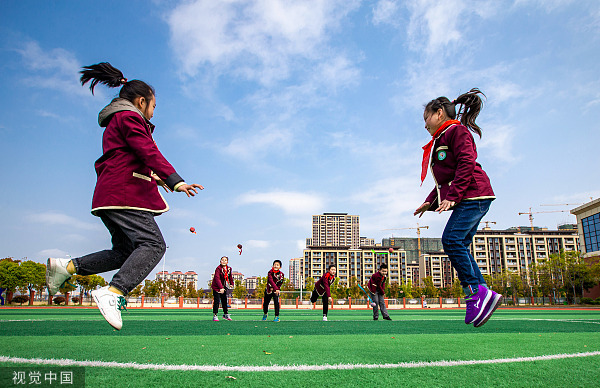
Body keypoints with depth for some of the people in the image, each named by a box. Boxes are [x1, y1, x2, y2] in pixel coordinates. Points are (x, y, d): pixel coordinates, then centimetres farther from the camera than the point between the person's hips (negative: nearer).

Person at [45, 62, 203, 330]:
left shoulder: (115, 123, 29)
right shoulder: (129, 117, -2)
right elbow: (148, 152, -16)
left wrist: (152, 177, 36)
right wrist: (175, 180, -25)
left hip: (111, 195, 10)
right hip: (124, 194, -10)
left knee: (125, 251, 10)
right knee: (153, 243, -19)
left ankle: (67, 267, 9)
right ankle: (113, 293, -30)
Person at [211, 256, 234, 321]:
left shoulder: (229, 268, -1)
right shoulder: (218, 268, -21)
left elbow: (230, 276, 19)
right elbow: (217, 278, -31)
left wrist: (231, 283, 21)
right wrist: (221, 288, -40)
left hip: (224, 287, 6)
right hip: (216, 287, -6)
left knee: (224, 300, 13)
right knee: (216, 301, -10)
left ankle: (226, 314, 25)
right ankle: (215, 315, -2)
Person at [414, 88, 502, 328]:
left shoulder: (456, 130, -1)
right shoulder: (440, 140, 27)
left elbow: (466, 163, -14)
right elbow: (445, 179, 29)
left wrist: (452, 197, -21)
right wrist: (431, 201, 21)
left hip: (473, 194, -9)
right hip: (467, 199, 10)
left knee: (451, 239, -20)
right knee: (459, 245, 1)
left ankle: (478, 292, -17)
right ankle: (480, 297, 0)